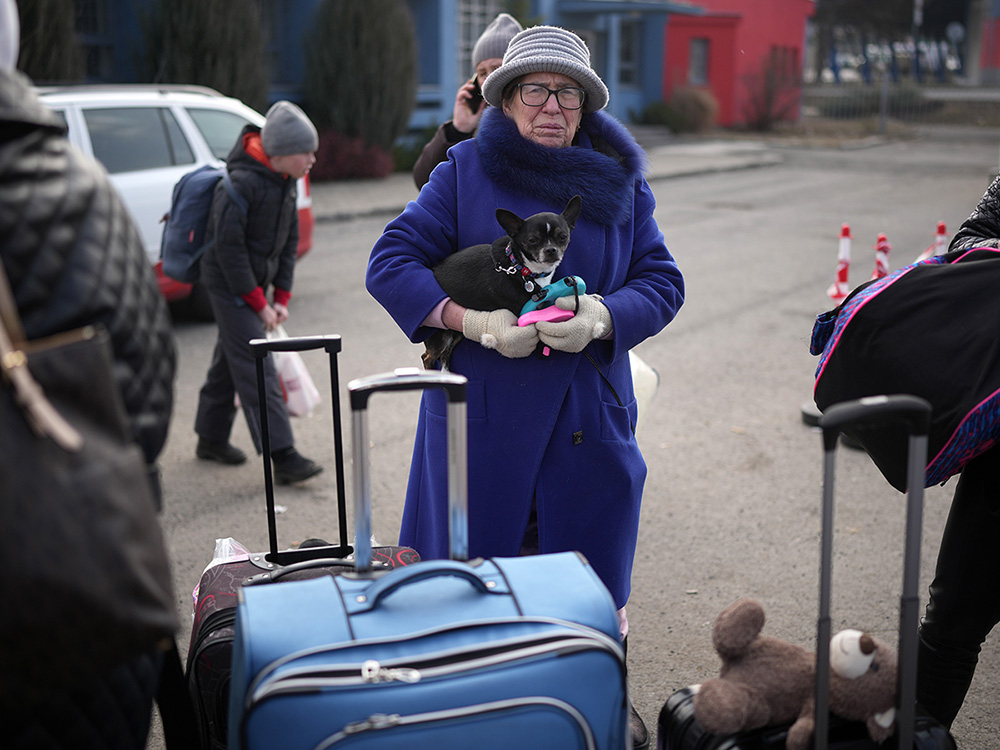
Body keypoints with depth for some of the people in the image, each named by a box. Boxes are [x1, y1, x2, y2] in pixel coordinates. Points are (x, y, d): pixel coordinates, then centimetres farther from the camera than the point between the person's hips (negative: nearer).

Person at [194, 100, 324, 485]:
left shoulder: (285, 182, 4)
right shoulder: (242, 183, -22)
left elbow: (289, 239, 12)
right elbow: (228, 247, -22)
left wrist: (282, 297, 6)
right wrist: (258, 303, -17)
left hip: (255, 281, 8)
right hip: (228, 282, -8)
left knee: (230, 357, 17)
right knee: (256, 366, -12)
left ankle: (211, 438, 31)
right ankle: (283, 457, -16)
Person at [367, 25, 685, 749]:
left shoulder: (621, 180, 8)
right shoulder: (466, 170, 1)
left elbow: (662, 279, 5)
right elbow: (391, 262, -4)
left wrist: (601, 316, -17)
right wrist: (474, 321, -18)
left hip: (590, 409, 2)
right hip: (480, 406, -2)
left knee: (590, 572, 11)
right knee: (474, 561, 7)